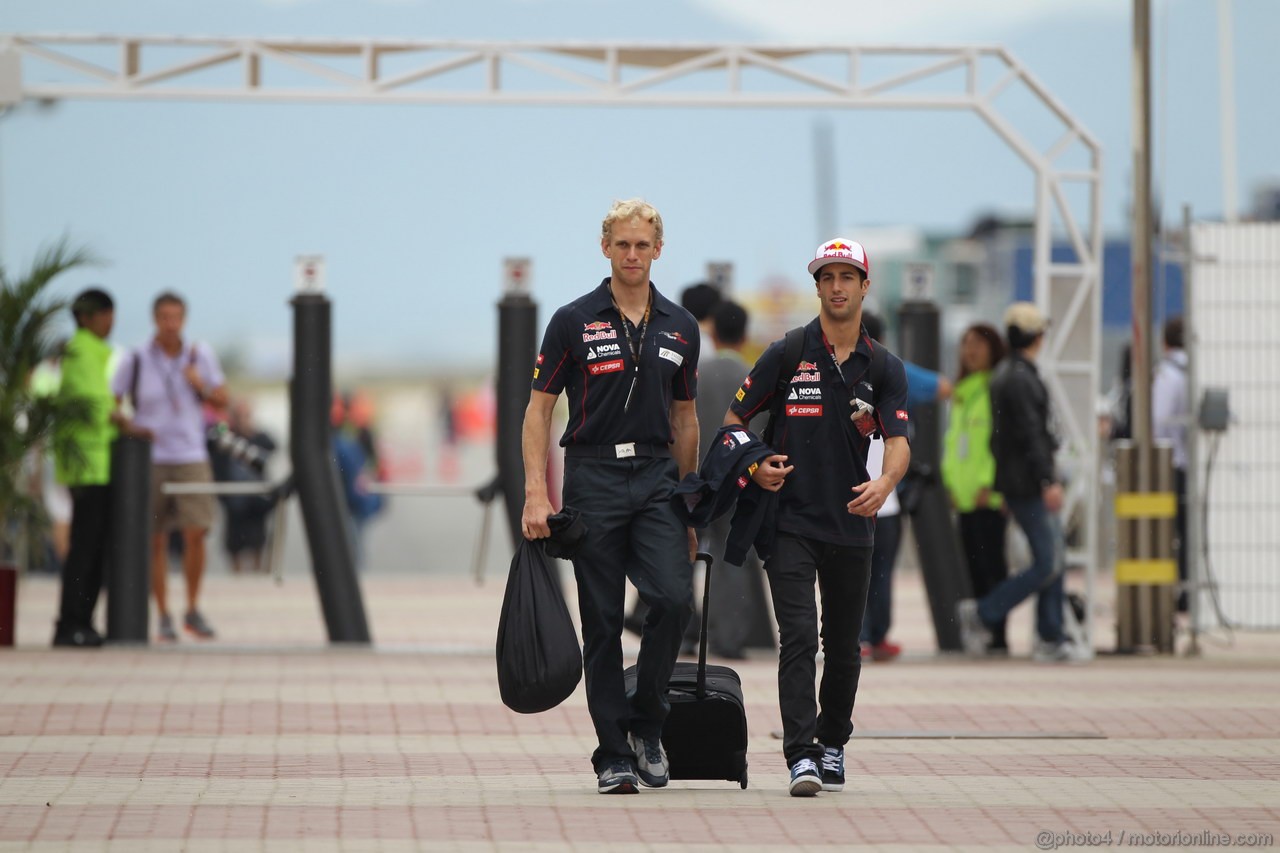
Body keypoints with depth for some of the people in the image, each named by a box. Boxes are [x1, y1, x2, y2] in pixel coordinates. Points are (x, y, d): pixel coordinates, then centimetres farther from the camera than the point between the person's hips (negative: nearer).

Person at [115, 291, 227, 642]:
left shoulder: (201, 356, 3)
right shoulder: (136, 360, -4)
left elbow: (222, 401, 9)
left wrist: (202, 385, -10)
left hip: (192, 458, 1)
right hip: (150, 459, -1)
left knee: (195, 534, -10)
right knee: (156, 541, 1)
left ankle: (193, 610, 6)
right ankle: (163, 617, 10)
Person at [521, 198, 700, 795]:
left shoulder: (679, 327, 9)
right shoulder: (574, 321, -1)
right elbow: (539, 409, -1)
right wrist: (535, 494, -11)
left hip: (658, 477, 2)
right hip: (593, 479, -2)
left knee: (673, 599, -15)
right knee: (603, 622, -1)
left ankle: (647, 725, 4)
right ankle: (613, 753, 5)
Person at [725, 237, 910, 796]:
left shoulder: (884, 368, 6)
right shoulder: (787, 355, 1)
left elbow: (898, 440, -7)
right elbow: (734, 419, 8)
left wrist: (884, 485, -28)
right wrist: (755, 467, -10)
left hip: (852, 525, 3)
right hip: (791, 523, -3)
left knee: (844, 644, 13)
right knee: (798, 636, -14)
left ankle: (832, 744, 31)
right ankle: (801, 756, -19)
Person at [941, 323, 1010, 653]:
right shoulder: (961, 391, 19)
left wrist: (989, 482, -18)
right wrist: (950, 480, 12)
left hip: (989, 493, -8)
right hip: (964, 493, 8)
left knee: (991, 561, -8)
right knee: (974, 563, 8)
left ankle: (999, 635, -7)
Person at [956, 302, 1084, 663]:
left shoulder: (1004, 374, 15)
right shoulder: (1021, 379, -17)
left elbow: (999, 434, 20)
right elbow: (1030, 434, -22)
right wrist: (1048, 482, -22)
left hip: (1016, 483, 10)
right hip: (1028, 484, -10)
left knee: (1052, 559, 11)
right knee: (1047, 564, -9)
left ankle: (1050, 639, 11)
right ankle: (982, 614, -6)